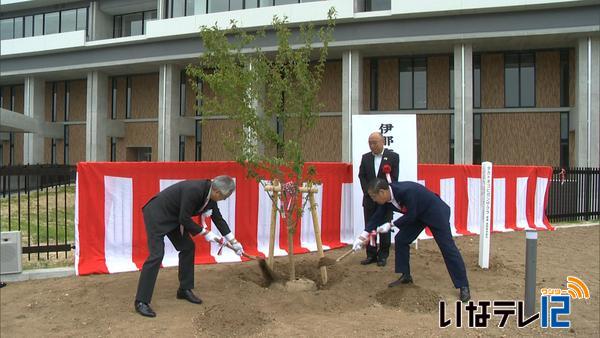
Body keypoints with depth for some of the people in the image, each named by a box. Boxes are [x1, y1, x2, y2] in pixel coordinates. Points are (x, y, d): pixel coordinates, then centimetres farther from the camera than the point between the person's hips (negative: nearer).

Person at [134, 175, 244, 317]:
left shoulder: (209, 194, -4)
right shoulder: (194, 190, -31)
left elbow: (218, 217, 8)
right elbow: (184, 219, -26)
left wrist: (233, 241, 14)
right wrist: (205, 232, -15)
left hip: (174, 216, 9)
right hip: (156, 214, -9)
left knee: (188, 247, 8)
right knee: (157, 254, -15)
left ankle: (185, 290, 21)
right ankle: (141, 301, -8)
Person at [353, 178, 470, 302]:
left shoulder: (405, 191, -37)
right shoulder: (386, 196, -12)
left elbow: (411, 215, -28)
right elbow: (378, 216, -3)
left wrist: (391, 225, -22)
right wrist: (362, 237, -8)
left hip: (435, 212, -8)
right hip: (418, 215, 8)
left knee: (447, 247, -7)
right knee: (401, 240, 3)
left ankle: (463, 286, -2)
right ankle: (406, 276, 16)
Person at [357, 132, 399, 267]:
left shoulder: (393, 156, -3)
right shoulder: (365, 157, 8)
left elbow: (394, 178, -6)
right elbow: (361, 176, 6)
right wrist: (368, 192, -7)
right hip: (369, 199, 3)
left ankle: (383, 256, 11)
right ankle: (371, 255, 14)